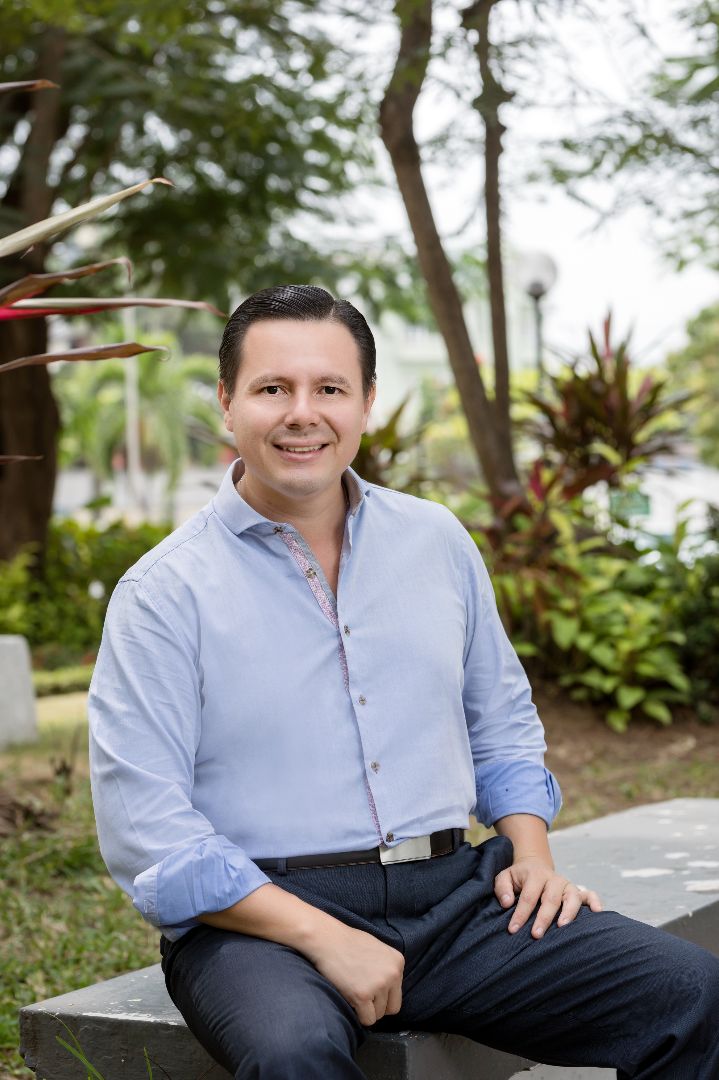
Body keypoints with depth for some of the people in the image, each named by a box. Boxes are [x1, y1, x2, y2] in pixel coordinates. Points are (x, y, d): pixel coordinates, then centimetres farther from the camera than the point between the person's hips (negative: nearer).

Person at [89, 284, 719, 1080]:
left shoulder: (437, 541, 13)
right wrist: (321, 938, -18)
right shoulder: (163, 594, -3)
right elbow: (145, 831, -10)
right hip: (258, 919, -4)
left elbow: (501, 721, 23)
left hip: (453, 899, 5)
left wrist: (531, 850, 4)